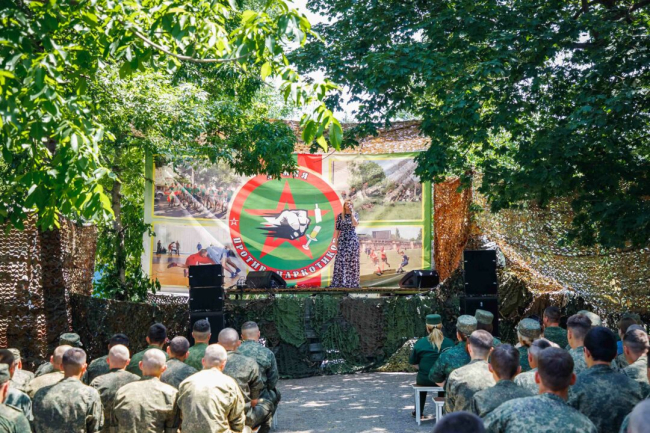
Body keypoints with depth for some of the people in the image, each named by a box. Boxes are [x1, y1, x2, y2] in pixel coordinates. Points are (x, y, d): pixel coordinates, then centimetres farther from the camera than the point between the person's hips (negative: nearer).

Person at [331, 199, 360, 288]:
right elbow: (337, 229, 5)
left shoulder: (355, 214, 5)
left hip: (353, 239, 0)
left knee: (352, 261, 0)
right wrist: (335, 240, 0)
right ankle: (339, 282, -4)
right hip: (342, 239, 0)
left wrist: (352, 213, -15)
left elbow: (355, 224, -15)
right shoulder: (340, 216, 4)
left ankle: (352, 282, 5)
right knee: (341, 260, -5)